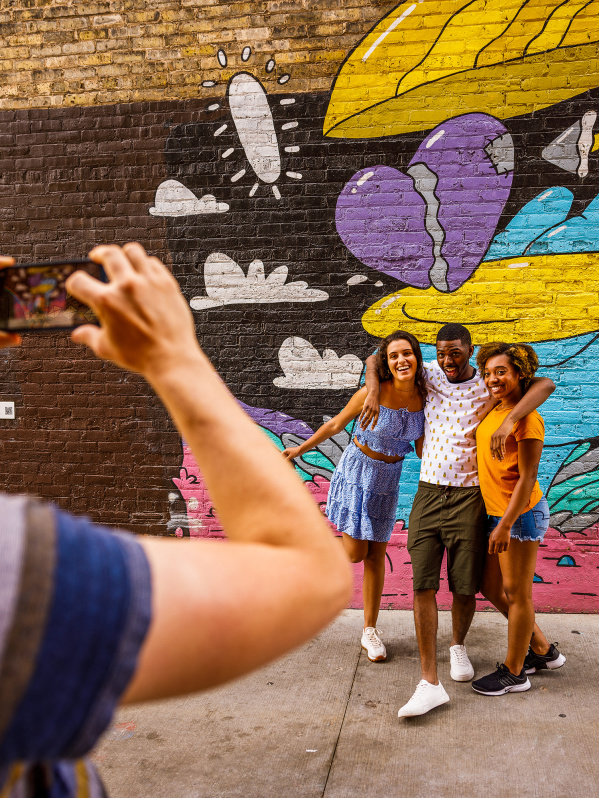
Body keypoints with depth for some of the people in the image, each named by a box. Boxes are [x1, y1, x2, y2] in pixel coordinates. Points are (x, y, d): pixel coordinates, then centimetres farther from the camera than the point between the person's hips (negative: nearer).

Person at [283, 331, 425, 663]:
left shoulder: (422, 397, -8)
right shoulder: (372, 394, -21)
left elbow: (422, 445, 4)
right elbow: (336, 424, -7)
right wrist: (301, 448, 0)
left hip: (389, 478, 4)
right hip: (358, 471, -3)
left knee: (377, 555, 10)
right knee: (355, 552, -4)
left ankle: (370, 630, 24)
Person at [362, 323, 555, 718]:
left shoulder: (489, 387, -2)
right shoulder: (430, 375, 6)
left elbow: (546, 384, -15)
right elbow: (376, 358, 11)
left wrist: (509, 420, -31)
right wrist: (374, 392, -9)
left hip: (469, 497, -2)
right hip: (428, 494, 2)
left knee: (465, 588, 4)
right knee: (423, 584, -6)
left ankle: (459, 645, 37)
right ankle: (430, 682, -1)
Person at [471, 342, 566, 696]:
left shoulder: (527, 418, -19)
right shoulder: (494, 410, 6)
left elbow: (527, 478, -20)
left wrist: (505, 526, -20)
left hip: (521, 513, -9)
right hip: (497, 511, 9)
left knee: (517, 593, 5)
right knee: (491, 586, 17)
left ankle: (514, 672, 22)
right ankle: (543, 649, 34)